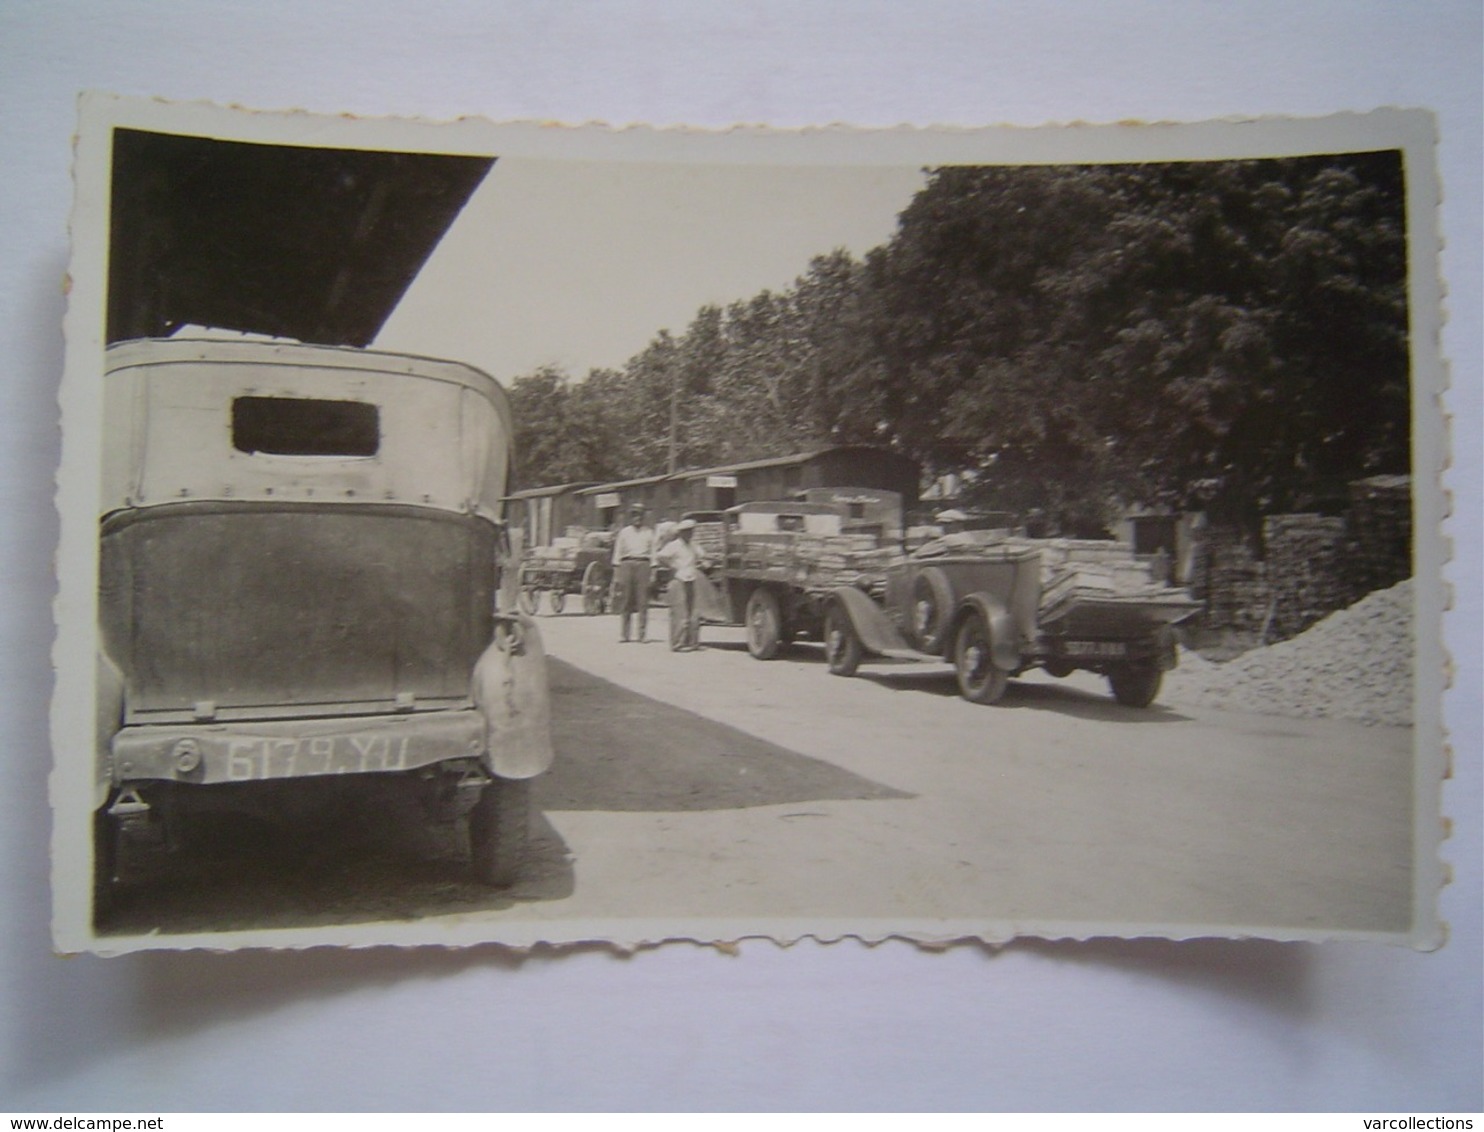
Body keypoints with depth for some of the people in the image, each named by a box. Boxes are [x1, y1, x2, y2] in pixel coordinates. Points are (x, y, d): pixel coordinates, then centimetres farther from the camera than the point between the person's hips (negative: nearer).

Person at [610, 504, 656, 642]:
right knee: (625, 601, -1)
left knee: (643, 601, -4)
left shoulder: (649, 532, 13)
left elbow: (653, 553, 10)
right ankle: (623, 634, 4)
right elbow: (618, 553, 12)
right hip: (626, 564, 1)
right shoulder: (624, 532, 14)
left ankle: (642, 635, 0)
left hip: (643, 565, -1)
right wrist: (616, 573, 5)